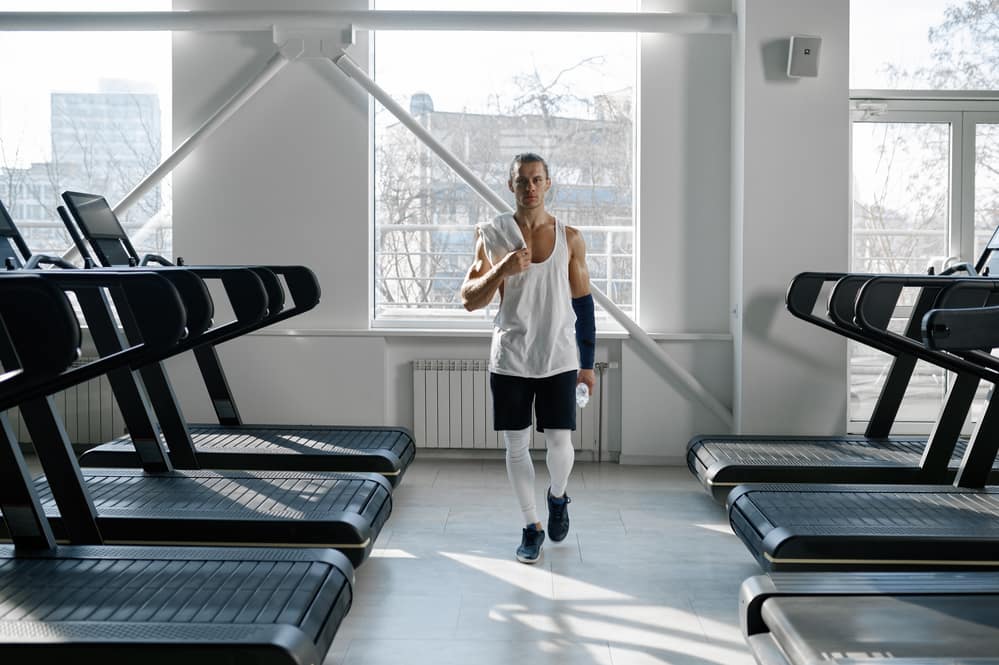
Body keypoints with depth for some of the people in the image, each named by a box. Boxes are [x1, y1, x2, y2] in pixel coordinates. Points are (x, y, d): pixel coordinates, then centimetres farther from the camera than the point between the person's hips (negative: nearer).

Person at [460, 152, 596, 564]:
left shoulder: (570, 239, 2)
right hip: (510, 359, 0)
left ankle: (558, 497, 31)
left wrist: (588, 363, 7)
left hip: (558, 359, 0)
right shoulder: (492, 235, -1)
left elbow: (583, 303, 7)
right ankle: (531, 527, 22)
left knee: (559, 443, -2)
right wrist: (500, 270, -21)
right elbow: (469, 301, -3)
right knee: (516, 445, 5)